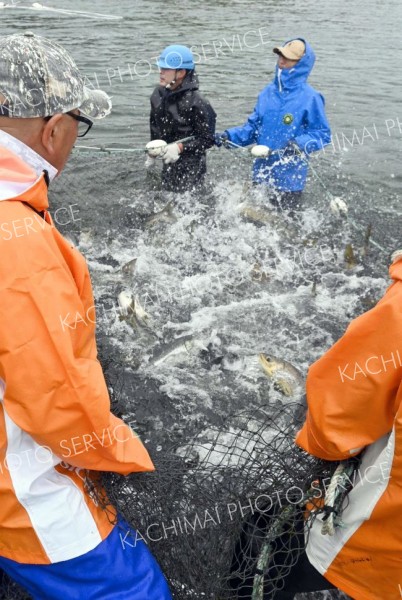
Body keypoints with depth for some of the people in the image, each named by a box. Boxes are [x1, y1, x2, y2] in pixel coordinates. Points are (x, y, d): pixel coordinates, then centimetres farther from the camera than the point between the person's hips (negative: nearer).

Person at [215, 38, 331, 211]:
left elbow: (323, 134, -9)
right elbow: (253, 127, 11)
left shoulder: (310, 97, -10)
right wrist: (229, 136, -4)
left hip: (289, 179, -5)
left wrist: (299, 144, -25)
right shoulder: (268, 92, 6)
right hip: (261, 173, 6)